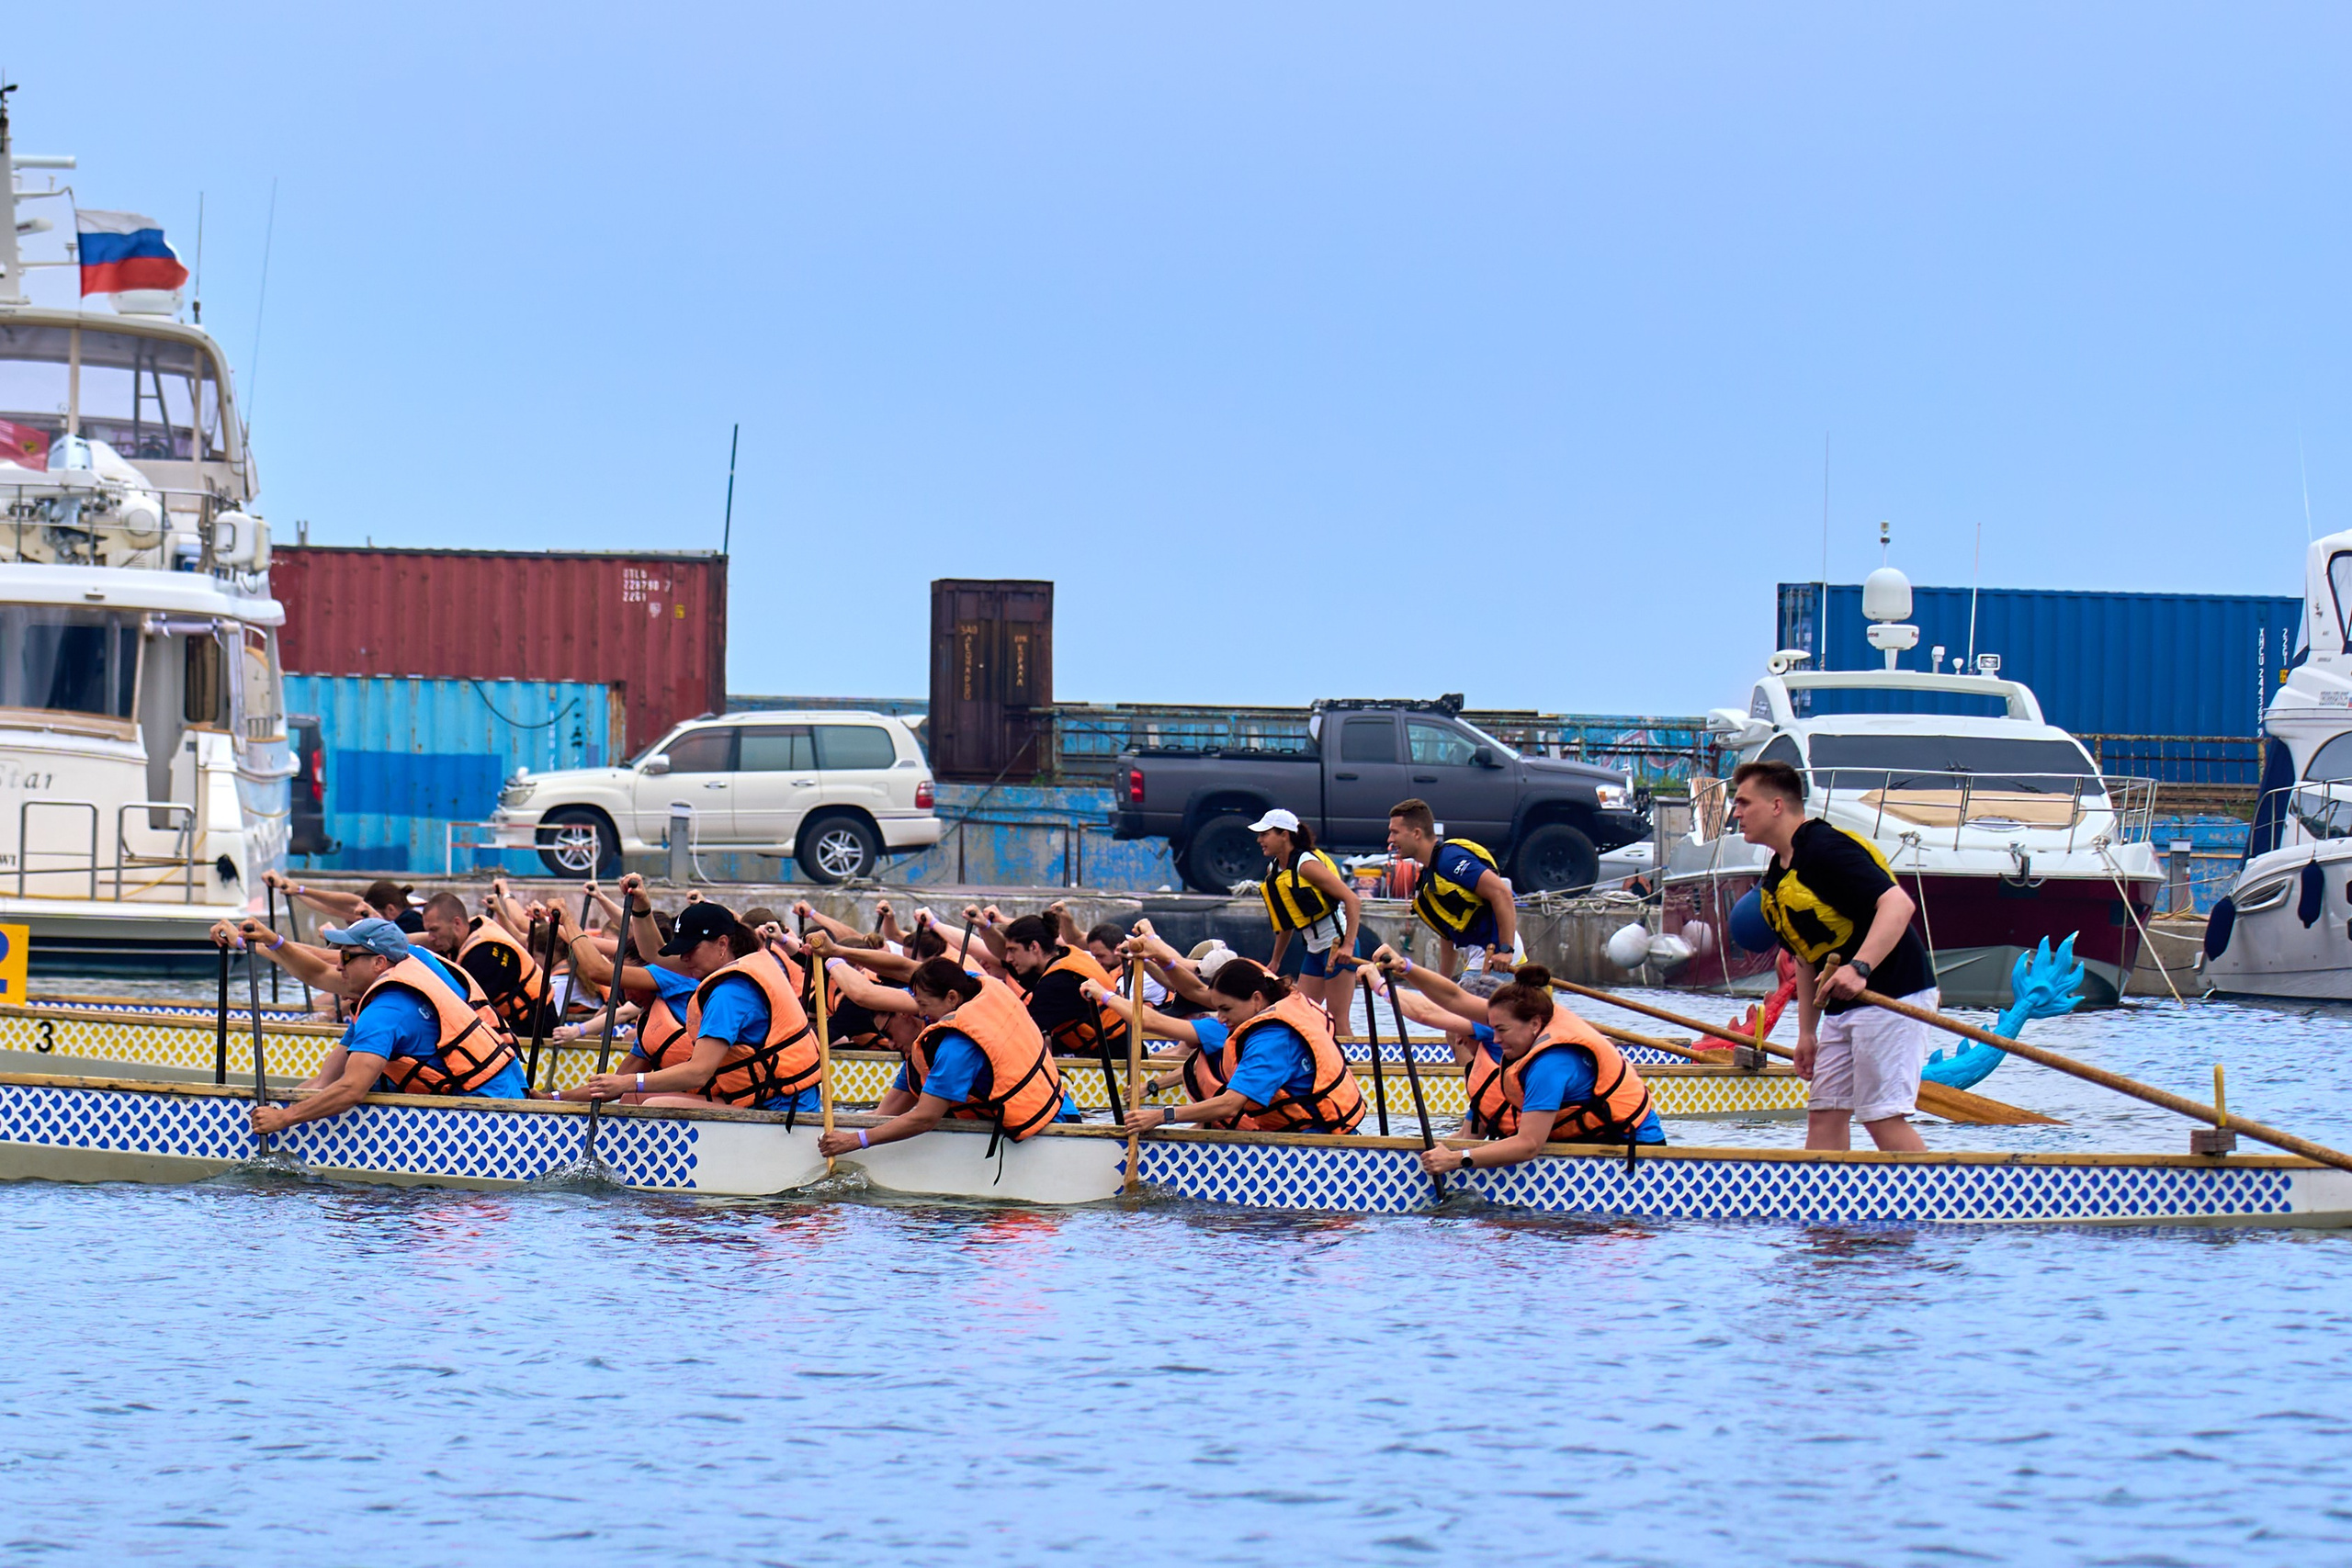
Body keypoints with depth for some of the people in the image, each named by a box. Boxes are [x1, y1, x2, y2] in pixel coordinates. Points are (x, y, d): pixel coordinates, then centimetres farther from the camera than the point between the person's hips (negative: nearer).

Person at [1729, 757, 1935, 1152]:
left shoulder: (1827, 848, -17)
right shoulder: (1776, 876, 13)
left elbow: (1898, 904, -29)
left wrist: (1859, 968, -39)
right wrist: (1806, 1032, 20)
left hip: (1892, 994, -10)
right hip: (1843, 1004, 10)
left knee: (1882, 1116, -13)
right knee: (1825, 1114, 7)